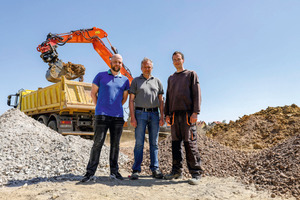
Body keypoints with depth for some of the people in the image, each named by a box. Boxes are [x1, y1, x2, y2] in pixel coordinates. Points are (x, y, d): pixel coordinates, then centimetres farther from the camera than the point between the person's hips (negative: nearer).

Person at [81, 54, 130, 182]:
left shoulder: (125, 80, 13)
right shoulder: (101, 76, 7)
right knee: (97, 143, -5)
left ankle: (114, 171, 15)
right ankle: (90, 171, 2)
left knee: (115, 145, 6)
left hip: (118, 116, 3)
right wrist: (100, 108, 12)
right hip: (102, 115, -2)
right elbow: (93, 93, 12)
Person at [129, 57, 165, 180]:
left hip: (154, 114, 2)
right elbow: (131, 100, 3)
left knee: (154, 143, 2)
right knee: (139, 143, -5)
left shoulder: (157, 81, 15)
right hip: (140, 114, -2)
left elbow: (161, 100, 12)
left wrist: (162, 117, 1)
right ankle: (136, 170, -1)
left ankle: (155, 169, 7)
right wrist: (132, 117, -8)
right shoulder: (135, 81, 9)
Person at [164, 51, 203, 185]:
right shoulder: (171, 78, 24)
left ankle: (196, 174, -4)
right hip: (174, 114, 5)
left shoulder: (191, 74, 10)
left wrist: (195, 112, -11)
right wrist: (167, 114, 11)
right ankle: (177, 171, 12)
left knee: (190, 143, -8)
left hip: (187, 114, -5)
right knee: (176, 143, 5)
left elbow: (197, 93, 0)